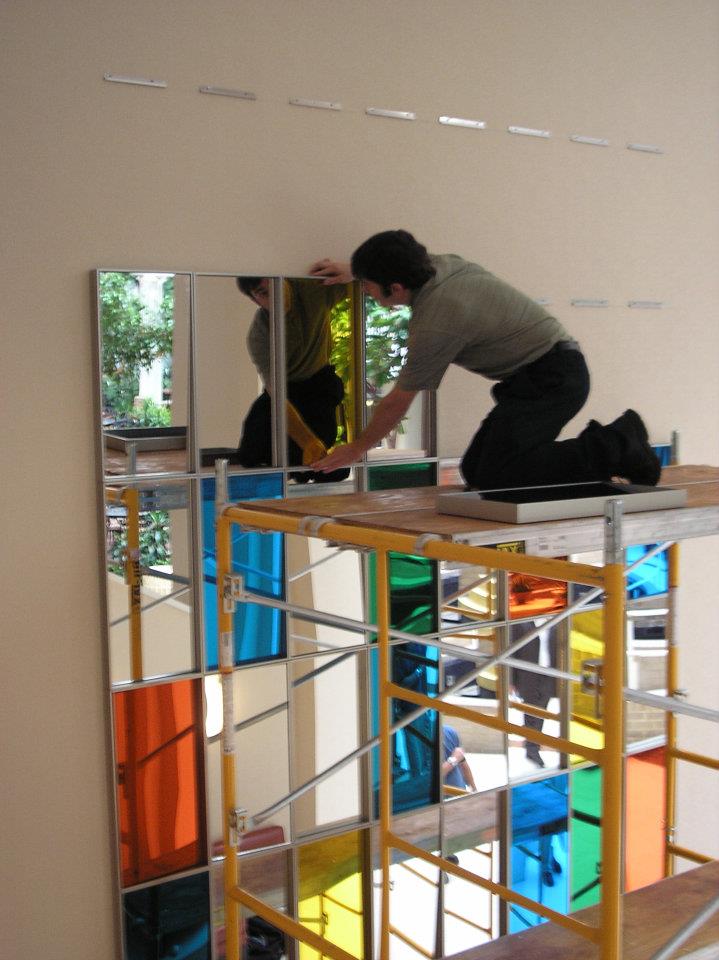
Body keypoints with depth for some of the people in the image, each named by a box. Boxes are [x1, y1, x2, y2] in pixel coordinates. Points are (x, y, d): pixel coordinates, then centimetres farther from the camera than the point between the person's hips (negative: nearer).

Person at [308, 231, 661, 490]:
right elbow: (410, 262, 34)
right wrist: (354, 270, 36)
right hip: (556, 372, 10)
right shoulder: (442, 263, 4)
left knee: (492, 478, -20)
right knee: (474, 470, 5)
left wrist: (356, 449, 7)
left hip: (550, 378, -10)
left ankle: (612, 448, -14)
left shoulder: (434, 325, -20)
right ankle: (609, 442, 3)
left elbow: (397, 403, -8)